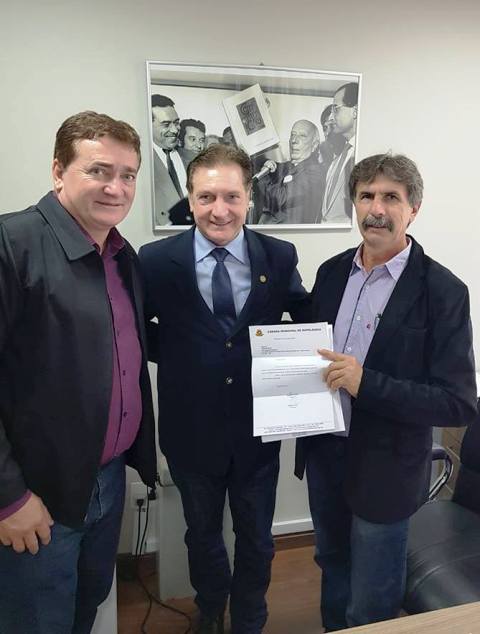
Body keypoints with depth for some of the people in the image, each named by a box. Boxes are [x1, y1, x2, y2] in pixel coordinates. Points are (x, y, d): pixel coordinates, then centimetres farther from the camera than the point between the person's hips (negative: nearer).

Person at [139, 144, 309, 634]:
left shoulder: (280, 257, -10)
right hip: (192, 431, 0)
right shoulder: (156, 261, -13)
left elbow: (307, 319, 5)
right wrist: (179, 356, -11)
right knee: (202, 535, 25)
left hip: (258, 430, 0)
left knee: (256, 539, 21)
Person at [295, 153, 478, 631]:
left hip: (383, 468, -5)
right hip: (323, 451, 5)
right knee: (332, 566, 29)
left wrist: (367, 383, -29)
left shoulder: (442, 292, -17)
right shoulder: (331, 271, 0)